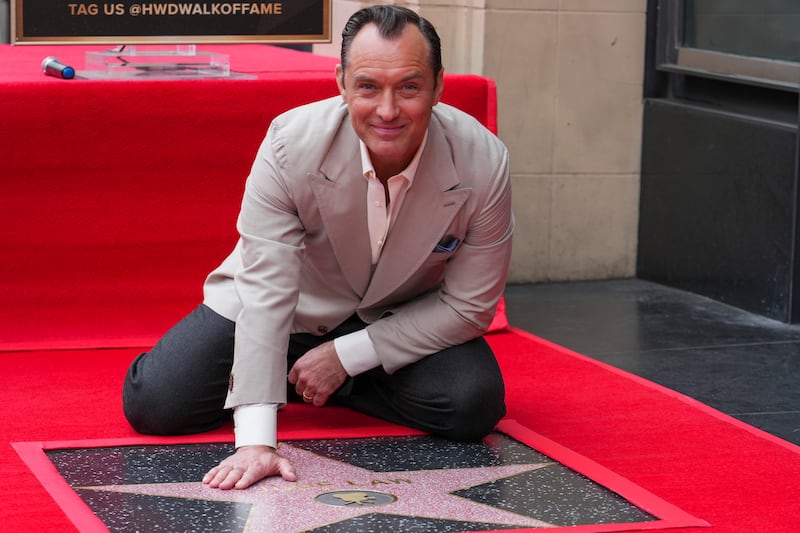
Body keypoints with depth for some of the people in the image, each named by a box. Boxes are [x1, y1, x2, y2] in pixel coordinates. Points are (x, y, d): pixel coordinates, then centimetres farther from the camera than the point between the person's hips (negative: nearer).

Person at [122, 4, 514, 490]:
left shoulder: (485, 164, -28)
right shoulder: (291, 144, -31)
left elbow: (469, 306, -16)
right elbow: (265, 290, -32)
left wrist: (346, 356, -21)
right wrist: (256, 439, -40)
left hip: (402, 319, 1)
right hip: (295, 307, -1)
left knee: (474, 404, -26)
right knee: (153, 403, -16)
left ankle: (316, 378, -1)